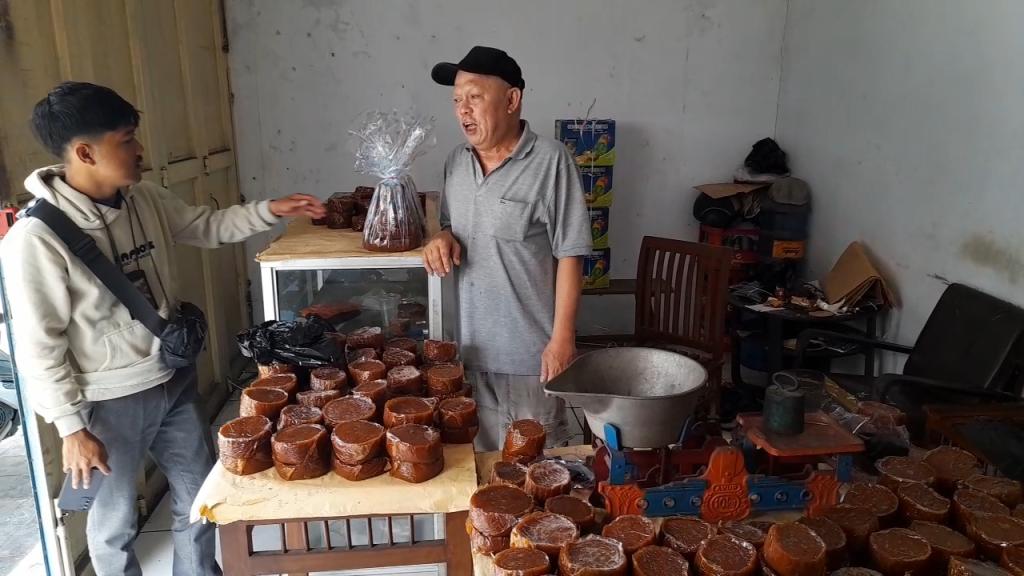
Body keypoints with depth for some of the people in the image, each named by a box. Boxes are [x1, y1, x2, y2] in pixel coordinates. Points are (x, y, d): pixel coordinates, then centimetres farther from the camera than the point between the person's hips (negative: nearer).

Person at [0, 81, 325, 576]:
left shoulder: (146, 200, -3)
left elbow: (207, 226, 14)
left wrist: (270, 211, 2)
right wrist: (72, 428, -13)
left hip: (176, 380, 7)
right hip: (111, 403, -6)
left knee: (201, 496, 20)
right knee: (116, 520, 15)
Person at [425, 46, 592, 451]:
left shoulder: (550, 161, -14)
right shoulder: (457, 161, 5)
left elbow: (569, 256, -14)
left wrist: (562, 337, -15)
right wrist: (443, 237, -5)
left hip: (532, 352, -5)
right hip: (473, 346, 6)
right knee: (483, 459, 20)